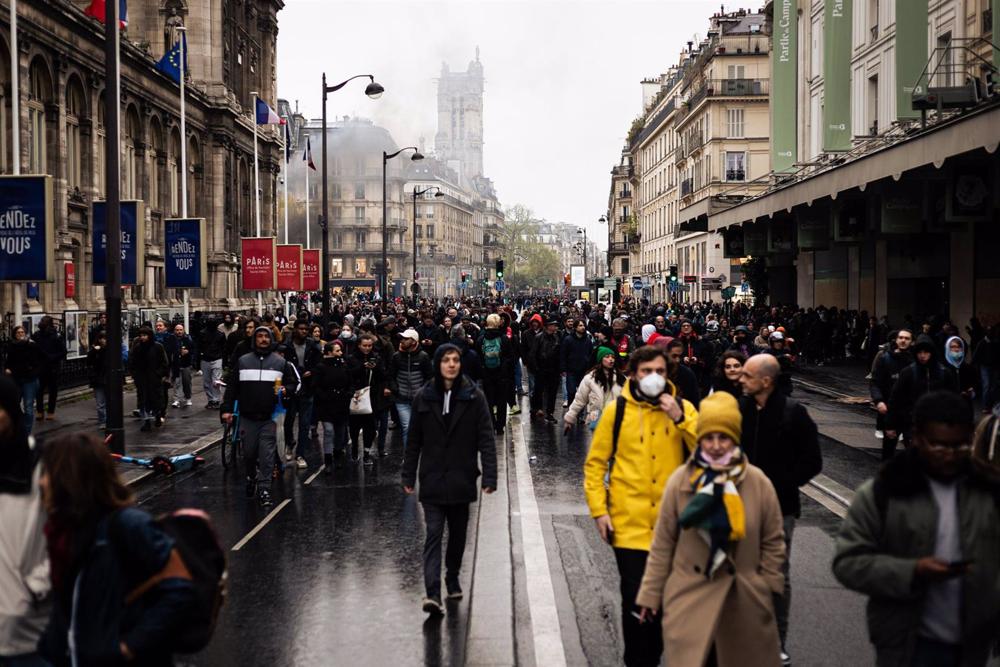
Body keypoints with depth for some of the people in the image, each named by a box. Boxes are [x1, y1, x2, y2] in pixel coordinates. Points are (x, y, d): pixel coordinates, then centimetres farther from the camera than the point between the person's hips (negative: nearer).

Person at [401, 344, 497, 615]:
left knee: (458, 533, 13)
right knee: (434, 534, -8)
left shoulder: (474, 397, -3)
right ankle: (433, 593, -15)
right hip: (432, 479, 0)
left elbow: (486, 438, -6)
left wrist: (489, 475, -13)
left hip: (461, 478, 1)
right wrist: (408, 476, 5)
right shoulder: (423, 398, 0)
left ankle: (452, 579, 33)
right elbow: (414, 440, 6)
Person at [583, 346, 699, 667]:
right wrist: (599, 510, -6)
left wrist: (680, 419, -17)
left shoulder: (683, 408, 3)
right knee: (636, 599, -5)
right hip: (630, 522, -2)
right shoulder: (617, 411, -2)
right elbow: (595, 464, 1)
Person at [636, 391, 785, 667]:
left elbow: (773, 542, 6)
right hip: (689, 600, -1)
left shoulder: (758, 482, -4)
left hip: (744, 602, 1)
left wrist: (767, 588, 3)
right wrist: (651, 593, 1)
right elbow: (662, 543, 0)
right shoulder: (681, 480, -6)